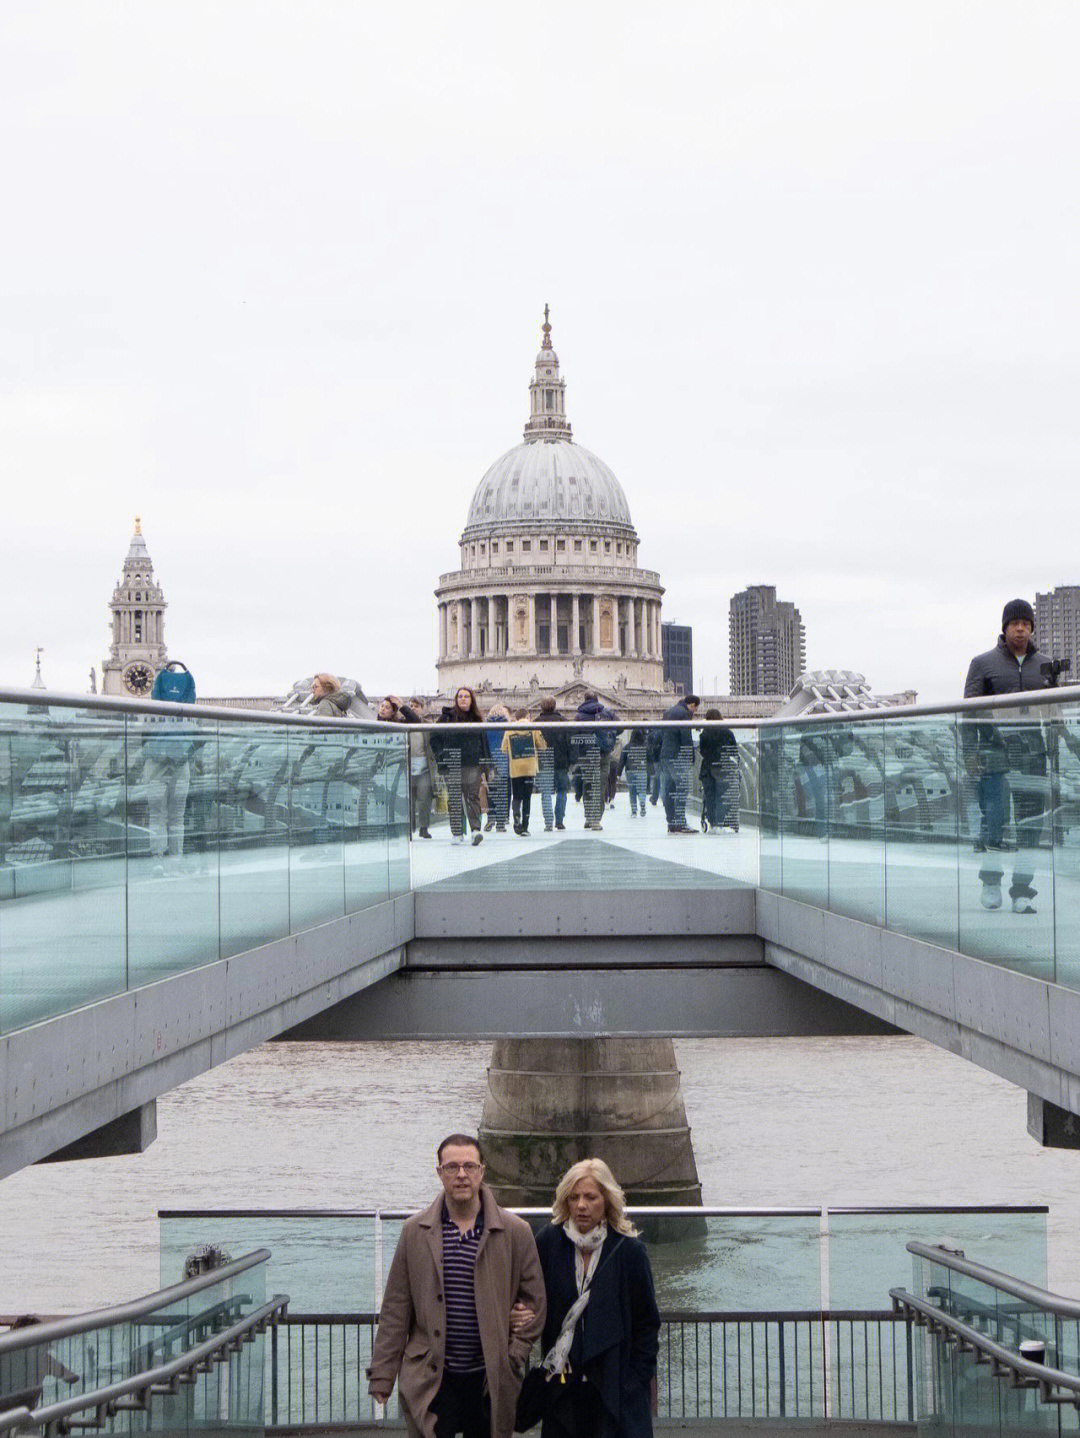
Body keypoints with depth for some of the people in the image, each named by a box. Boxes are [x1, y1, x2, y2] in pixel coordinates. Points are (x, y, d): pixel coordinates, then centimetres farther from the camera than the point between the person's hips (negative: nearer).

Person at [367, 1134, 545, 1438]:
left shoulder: (515, 1232, 2)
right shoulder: (415, 1231, 5)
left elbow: (534, 1303, 8)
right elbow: (396, 1308, 6)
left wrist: (512, 1363, -1)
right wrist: (381, 1376, 2)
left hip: (489, 1380, 0)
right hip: (432, 1382, 0)